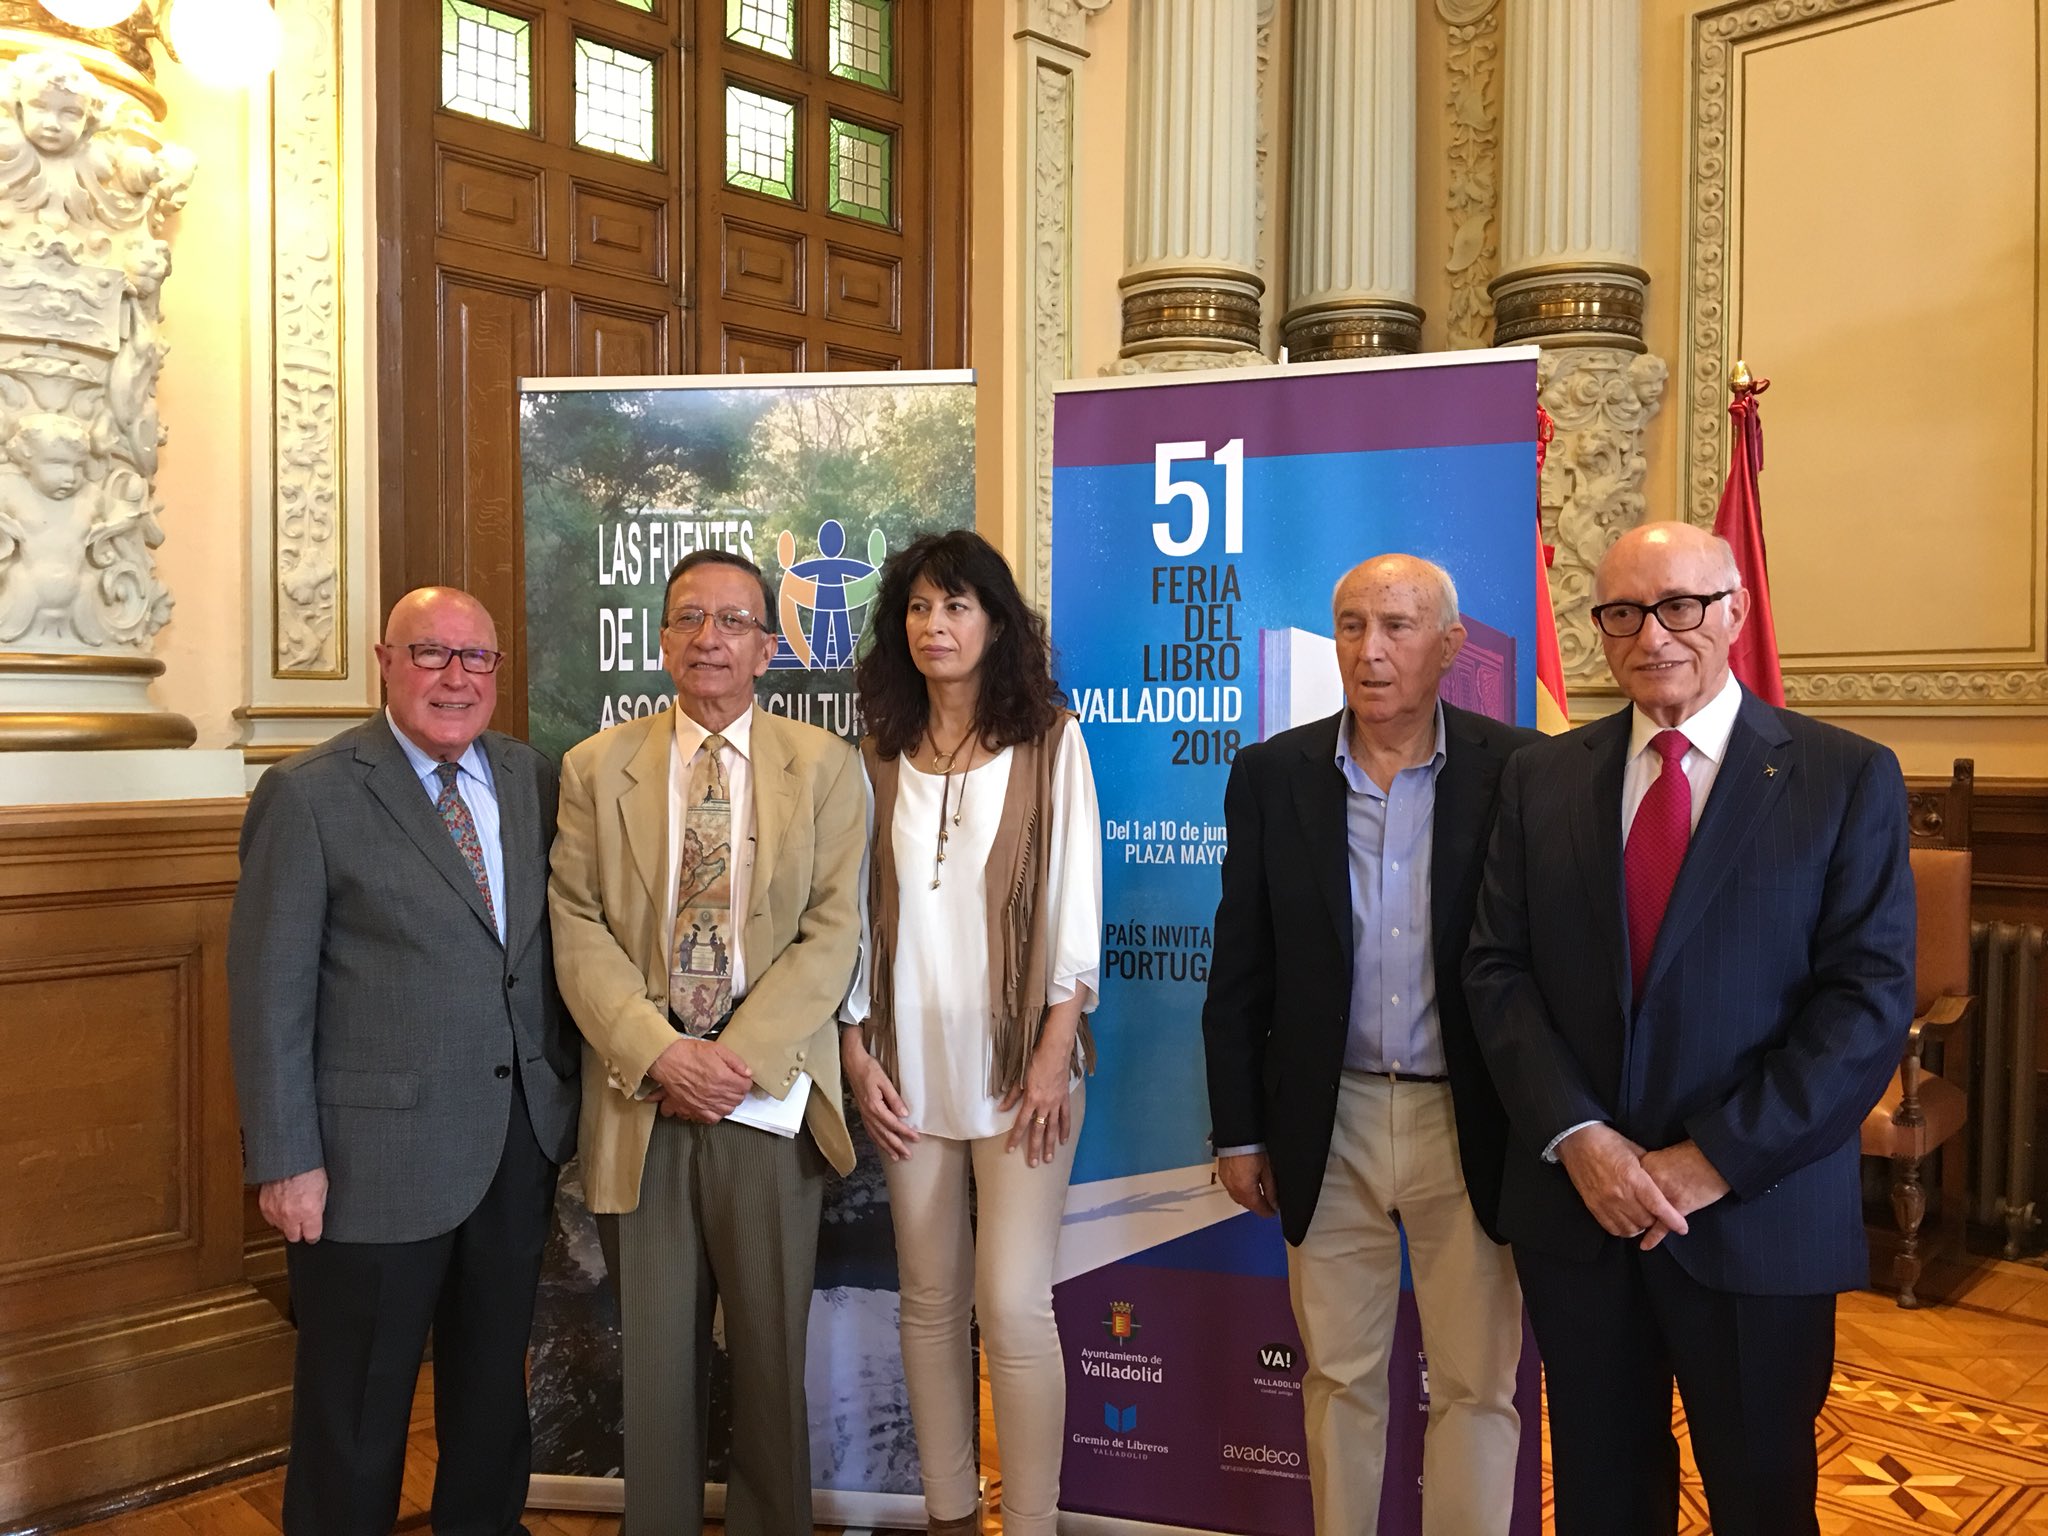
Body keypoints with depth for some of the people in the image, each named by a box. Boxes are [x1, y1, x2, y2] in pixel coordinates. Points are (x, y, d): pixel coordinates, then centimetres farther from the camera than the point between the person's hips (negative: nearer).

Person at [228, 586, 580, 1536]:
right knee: (357, 1413, 12)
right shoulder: (309, 794, -10)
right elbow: (269, 988, -10)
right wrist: (284, 1158, -12)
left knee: (495, 1386, 21)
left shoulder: (533, 778, 5)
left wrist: (564, 1095, 6)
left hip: (521, 1142, 5)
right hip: (379, 1154, -5)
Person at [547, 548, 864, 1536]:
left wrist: (739, 1056, -13)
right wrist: (660, 1053, -13)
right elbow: (578, 931, -1)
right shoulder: (596, 768, 6)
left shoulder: (823, 766, 2)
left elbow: (832, 933, -4)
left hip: (770, 1094, -1)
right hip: (642, 1100, 1)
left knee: (771, 1351, 10)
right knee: (654, 1358, 11)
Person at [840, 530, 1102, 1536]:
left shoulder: (1050, 743, 0)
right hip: (909, 1063, 3)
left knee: (1012, 1304, -6)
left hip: (1016, 1059, -3)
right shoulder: (879, 757, 8)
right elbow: (855, 909, 8)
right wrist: (856, 1051, 2)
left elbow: (1074, 903, -3)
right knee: (930, 1299, 10)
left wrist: (1055, 1052, -9)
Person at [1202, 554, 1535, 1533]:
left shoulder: (1516, 772, -6)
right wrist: (1237, 1132, 3)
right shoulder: (1272, 774, 0)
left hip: (1469, 1123, -1)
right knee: (1338, 1378, 15)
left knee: (1475, 1385, 10)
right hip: (1327, 1125, 2)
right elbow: (1238, 972, 3)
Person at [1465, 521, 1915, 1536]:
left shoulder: (1847, 778, -3)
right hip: (1575, 1207, 2)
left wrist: (1714, 1160, -15)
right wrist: (1578, 1137, -13)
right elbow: (1497, 969, 0)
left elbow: (1868, 1004, -10)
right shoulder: (1541, 778, 5)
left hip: (1756, 1215, -2)